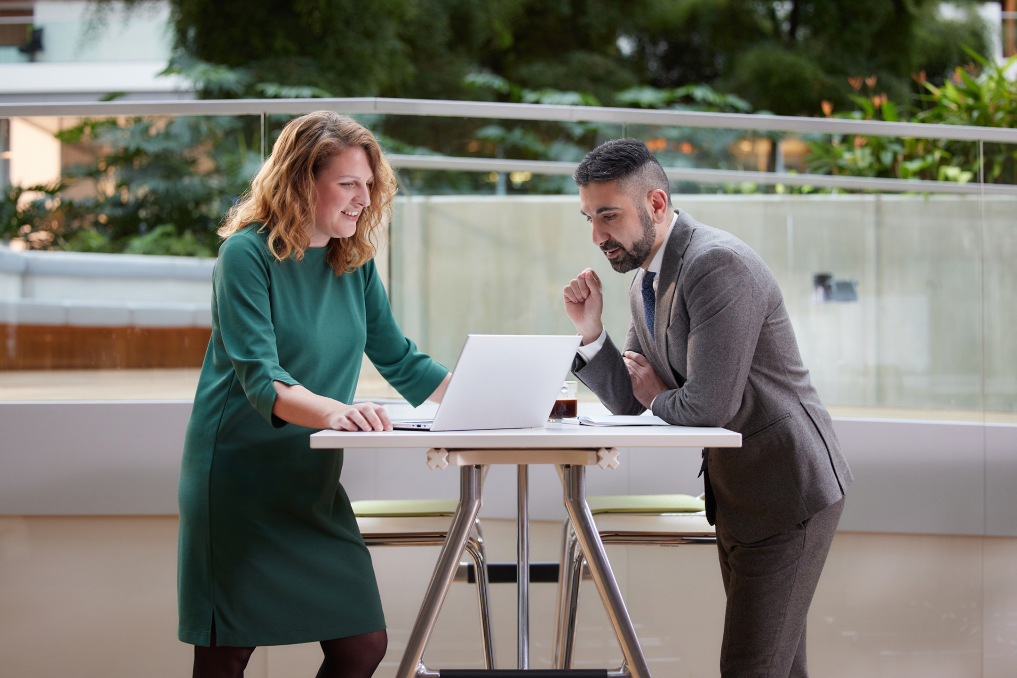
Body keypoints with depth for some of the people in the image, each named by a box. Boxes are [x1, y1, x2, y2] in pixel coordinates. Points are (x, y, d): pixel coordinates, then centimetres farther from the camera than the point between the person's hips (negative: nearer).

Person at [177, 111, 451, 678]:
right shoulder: (248, 254, -13)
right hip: (238, 478, -6)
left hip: (314, 482, 6)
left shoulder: (354, 261, 8)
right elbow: (260, 380, -24)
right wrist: (335, 411, -42)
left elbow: (400, 360, 12)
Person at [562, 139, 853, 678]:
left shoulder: (719, 263, -22)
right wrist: (590, 330, -4)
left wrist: (659, 397, -5)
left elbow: (708, 406, -27)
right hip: (736, 492, 10)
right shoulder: (644, 280, 9)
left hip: (786, 491, -10)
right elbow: (631, 402, 11)